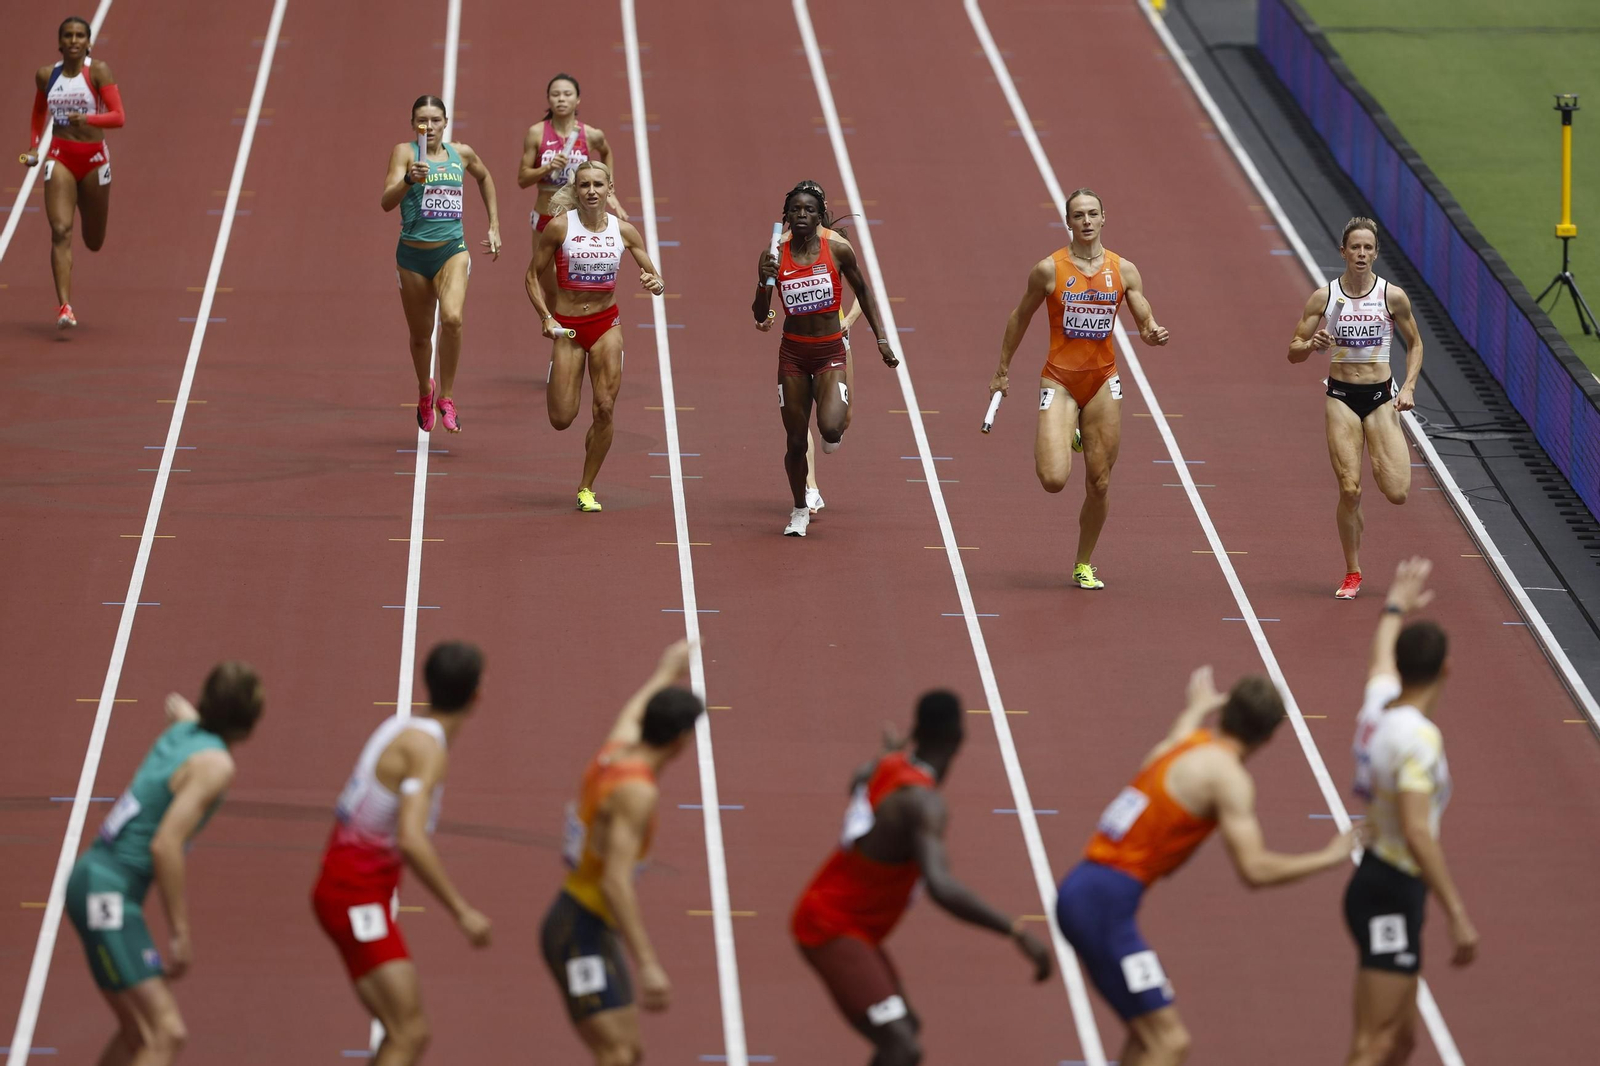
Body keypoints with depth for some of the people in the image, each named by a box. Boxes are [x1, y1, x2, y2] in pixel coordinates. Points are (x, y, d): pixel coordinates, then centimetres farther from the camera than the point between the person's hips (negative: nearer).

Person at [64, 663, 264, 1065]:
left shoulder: (184, 728, 10)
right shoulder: (216, 765, -15)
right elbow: (166, 845, -23)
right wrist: (179, 932, -20)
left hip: (92, 878, 10)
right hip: (109, 896, -10)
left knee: (138, 1033, 20)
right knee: (168, 1033, -18)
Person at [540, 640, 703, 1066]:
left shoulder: (619, 745, 4)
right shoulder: (636, 790, -22)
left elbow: (633, 711, 31)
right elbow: (616, 883, -30)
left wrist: (666, 671, 52)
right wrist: (647, 964, -35)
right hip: (582, 934, -10)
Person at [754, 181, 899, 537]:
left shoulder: (838, 249, -7)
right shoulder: (774, 256, -6)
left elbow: (862, 292, 9)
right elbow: (760, 316, -2)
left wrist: (881, 339, 6)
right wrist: (764, 283, -21)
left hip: (830, 351, -1)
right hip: (793, 353, 1)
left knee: (830, 428, -22)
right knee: (796, 441, 6)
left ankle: (840, 417, 18)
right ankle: (800, 510, 28)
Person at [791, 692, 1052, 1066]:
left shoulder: (888, 765, 1)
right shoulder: (923, 803, -27)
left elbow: (860, 781, 28)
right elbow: (941, 887, -43)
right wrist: (1017, 932, -42)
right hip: (833, 927, -10)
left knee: (905, 1029, 23)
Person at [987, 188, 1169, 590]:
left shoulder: (1124, 271, 1)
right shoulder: (1049, 270, -5)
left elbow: (1147, 323, 5)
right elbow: (1020, 318, 8)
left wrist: (1153, 334, -19)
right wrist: (1003, 370, 11)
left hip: (1103, 382, 2)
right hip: (1060, 380, -2)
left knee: (1099, 484, 4)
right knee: (1053, 479, -17)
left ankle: (1084, 566, 22)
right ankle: (1056, 443, 21)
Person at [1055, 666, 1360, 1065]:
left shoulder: (1184, 742, 16)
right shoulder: (1228, 777, -9)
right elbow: (1254, 870, -15)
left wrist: (1197, 707, 64)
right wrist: (1329, 858, -3)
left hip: (1083, 893, 9)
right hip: (1105, 905, -9)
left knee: (1148, 1031, 22)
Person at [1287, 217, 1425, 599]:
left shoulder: (1393, 296, -2)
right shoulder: (1324, 297, -2)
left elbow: (1415, 344, 12)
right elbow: (1294, 353, 2)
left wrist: (1408, 387, -1)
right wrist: (1312, 345, -20)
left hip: (1381, 395, 0)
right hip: (1341, 396, 0)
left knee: (1397, 492, -10)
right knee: (1350, 489, -9)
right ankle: (1352, 575, 9)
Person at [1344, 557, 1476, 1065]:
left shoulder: (1378, 704, 4)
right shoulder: (1418, 736, -21)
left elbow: (1381, 660, 29)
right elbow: (1417, 834, -28)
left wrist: (1395, 608, 49)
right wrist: (1457, 916, -30)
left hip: (1373, 884, 10)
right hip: (1393, 896, -10)